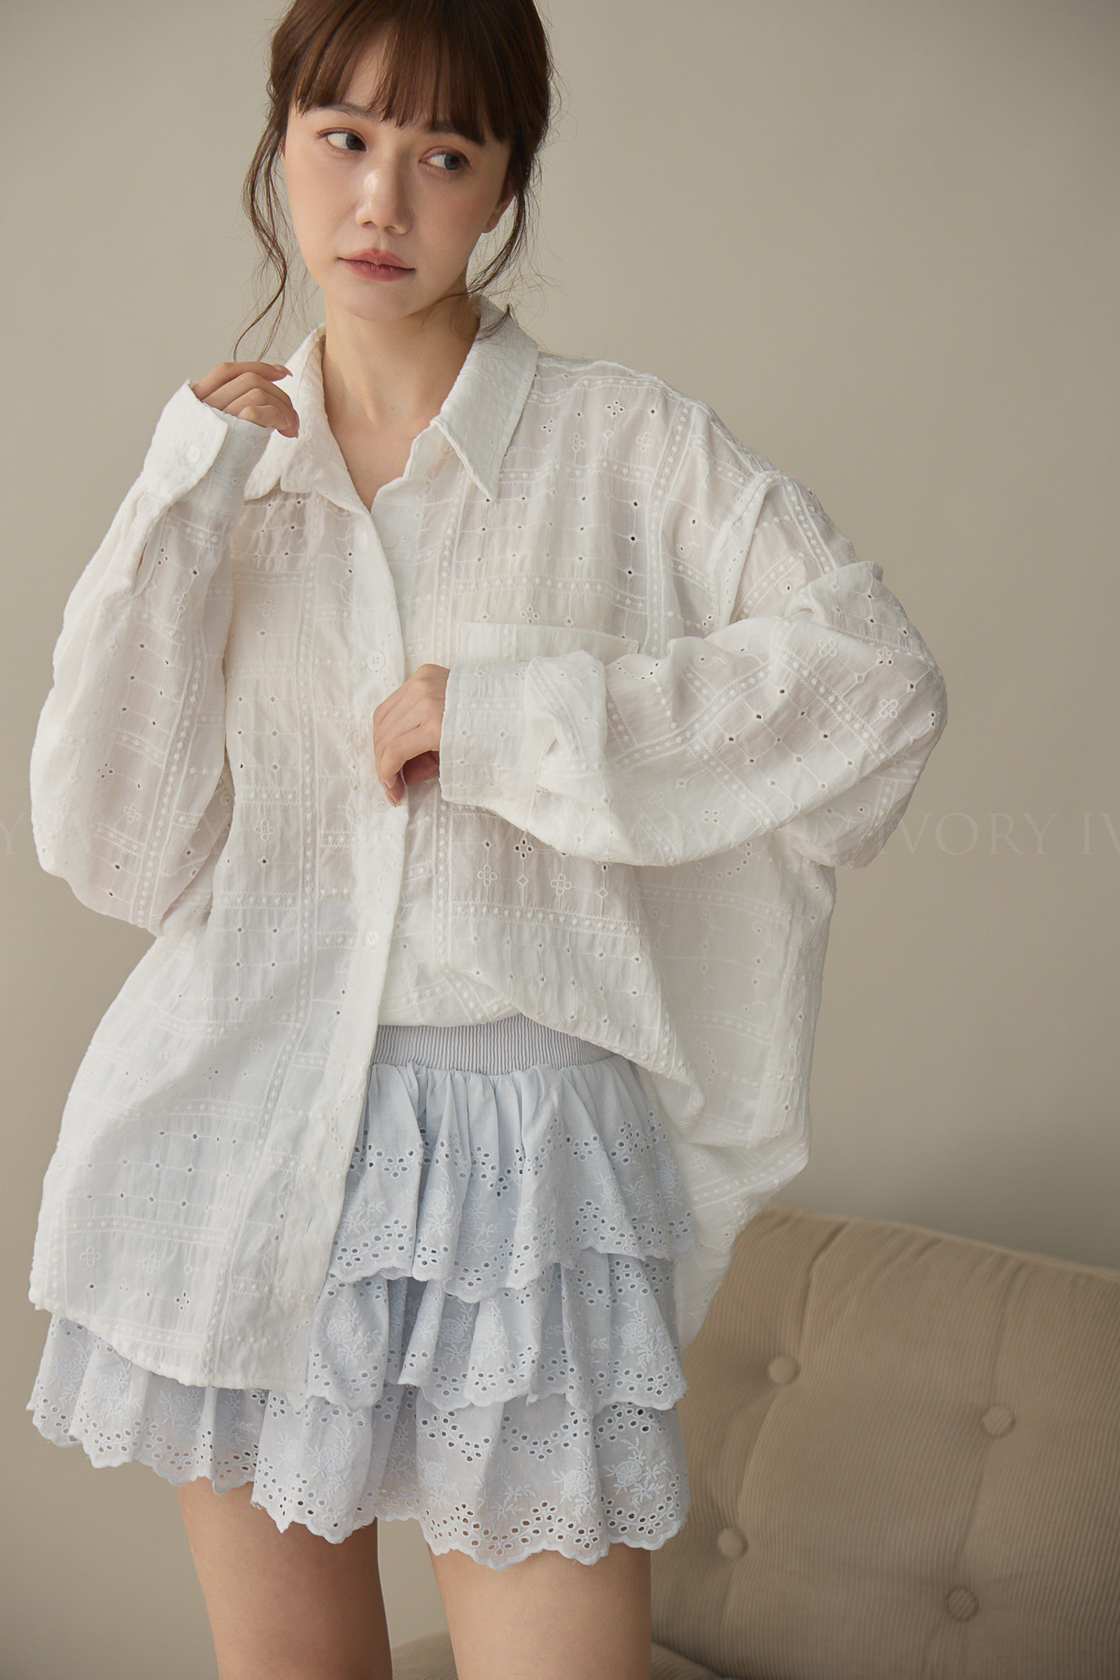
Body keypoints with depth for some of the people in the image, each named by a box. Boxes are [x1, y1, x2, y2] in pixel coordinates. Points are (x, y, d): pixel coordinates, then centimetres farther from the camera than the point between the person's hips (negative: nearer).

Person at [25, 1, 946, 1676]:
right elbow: (115, 849, -1)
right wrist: (183, 508, -8)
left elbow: (880, 674, -12)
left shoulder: (623, 444, -1)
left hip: (520, 1131, -2)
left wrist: (519, 708, -15)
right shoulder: (221, 462, 7)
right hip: (242, 1113, 3)